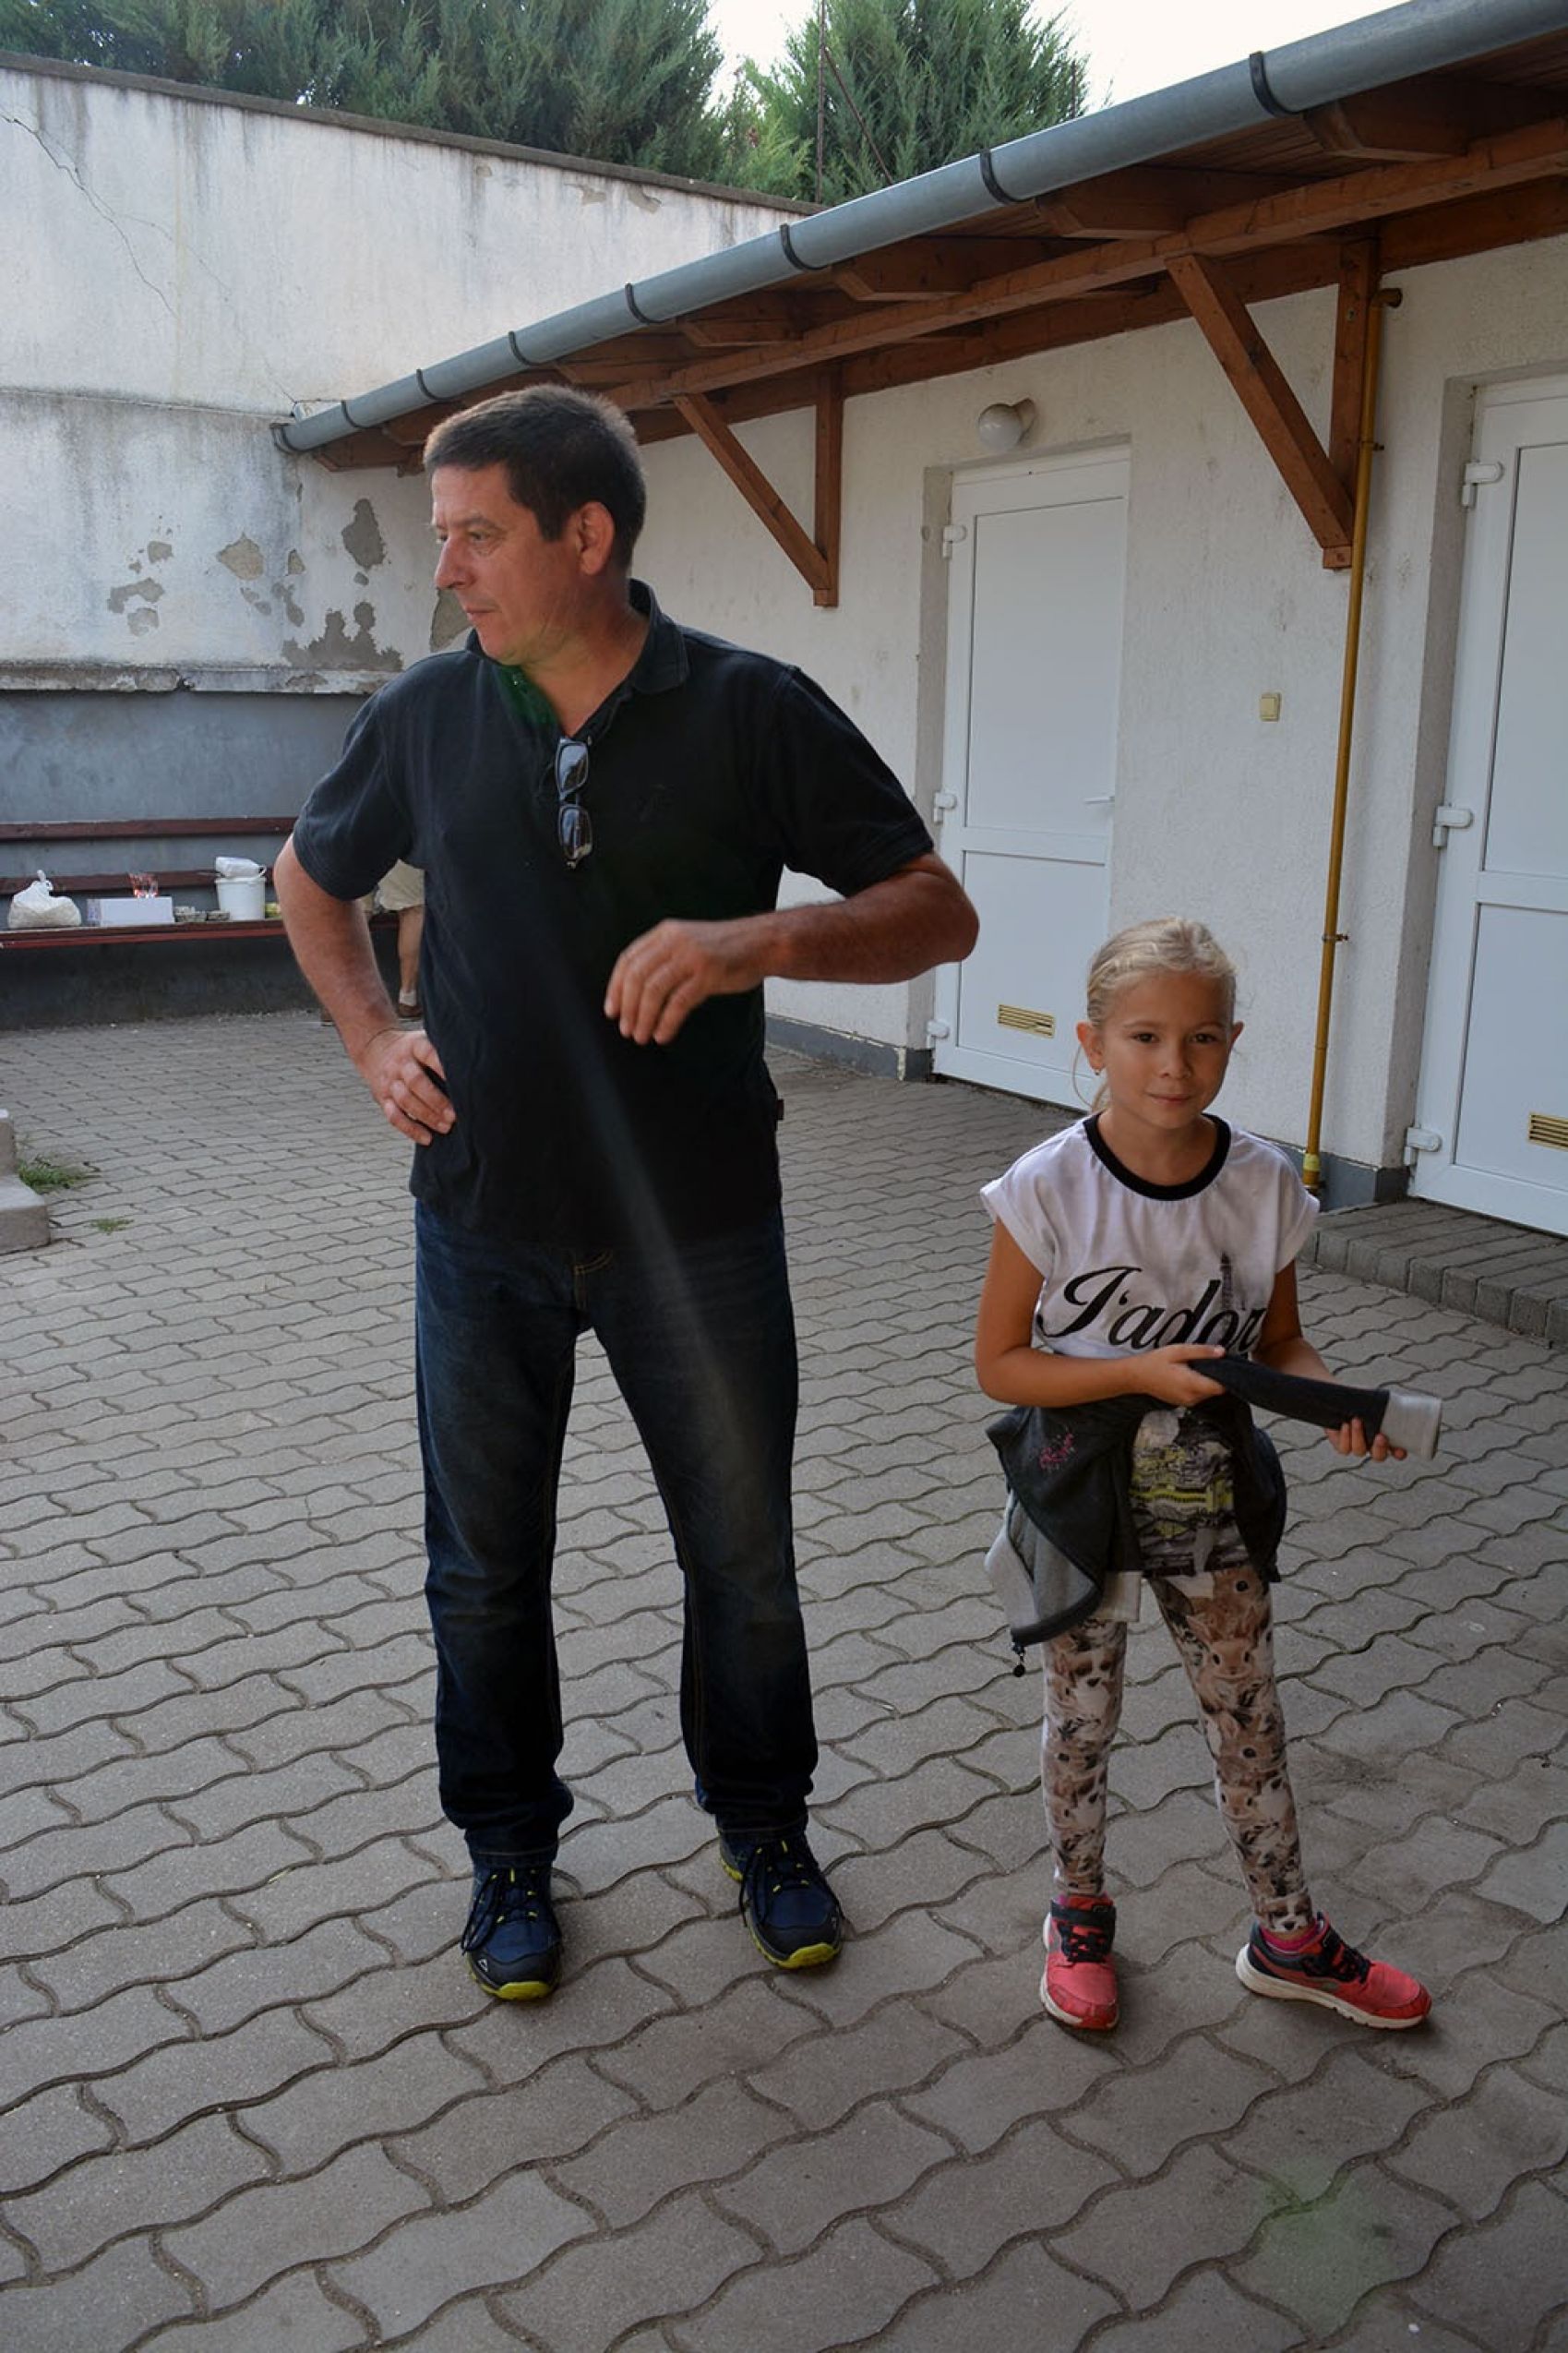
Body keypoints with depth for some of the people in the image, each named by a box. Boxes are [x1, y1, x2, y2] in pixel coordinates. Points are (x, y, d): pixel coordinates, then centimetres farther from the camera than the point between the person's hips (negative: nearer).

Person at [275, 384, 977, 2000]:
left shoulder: (752, 712, -9)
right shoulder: (429, 714, -1)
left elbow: (938, 913, -10)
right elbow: (310, 878, 17)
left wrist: (760, 939, -27)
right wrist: (371, 1043, 2)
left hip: (696, 1231, -1)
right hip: (483, 1230, 2)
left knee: (743, 1559, 13)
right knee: (485, 1569, 14)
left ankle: (764, 1826, 38)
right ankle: (509, 1847, 38)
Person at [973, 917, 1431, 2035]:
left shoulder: (1265, 1184, -10)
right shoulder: (1050, 1190, -19)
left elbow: (1278, 1339, 3)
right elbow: (1000, 1362, -13)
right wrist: (1140, 1371, -25)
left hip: (1210, 1490, 3)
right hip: (1084, 1489, -2)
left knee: (1250, 1713, 15)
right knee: (1082, 1716, 14)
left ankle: (1289, 1938, 36)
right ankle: (1080, 1918, 38)